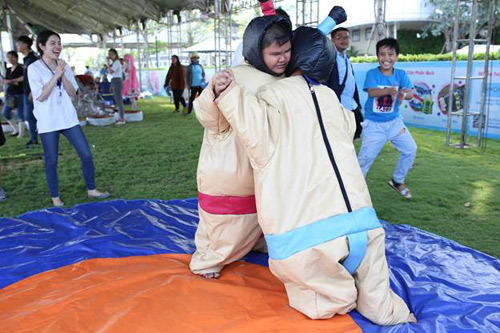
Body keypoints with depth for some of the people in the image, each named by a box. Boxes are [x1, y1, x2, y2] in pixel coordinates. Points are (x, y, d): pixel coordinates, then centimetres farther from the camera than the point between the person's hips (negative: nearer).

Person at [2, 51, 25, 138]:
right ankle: (16, 130, 21)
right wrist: (14, 82, -9)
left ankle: (21, 132, 6)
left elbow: (23, 78, -18)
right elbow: (5, 81, 12)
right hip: (10, 94, 8)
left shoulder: (20, 68, -5)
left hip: (19, 94, -8)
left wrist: (11, 81, -12)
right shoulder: (8, 70, 16)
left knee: (20, 114, -4)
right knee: (5, 113, 7)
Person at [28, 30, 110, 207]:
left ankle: (91, 190, 18)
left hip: (68, 118, 4)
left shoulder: (64, 66, 6)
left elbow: (73, 93, 2)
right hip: (48, 122, -4)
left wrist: (63, 76, -13)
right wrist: (56, 75, -19)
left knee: (86, 154, 3)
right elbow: (40, 96, -15)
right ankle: (55, 198, 19)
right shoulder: (34, 68, -7)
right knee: (51, 161, 5)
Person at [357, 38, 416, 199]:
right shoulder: (372, 73, -10)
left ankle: (398, 181, 24)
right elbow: (372, 92, -27)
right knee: (366, 157, -6)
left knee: (411, 149, 4)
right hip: (374, 123, -4)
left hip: (394, 121, 4)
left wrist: (404, 95, -36)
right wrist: (390, 90, -45)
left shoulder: (401, 74, -1)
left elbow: (410, 93, -12)